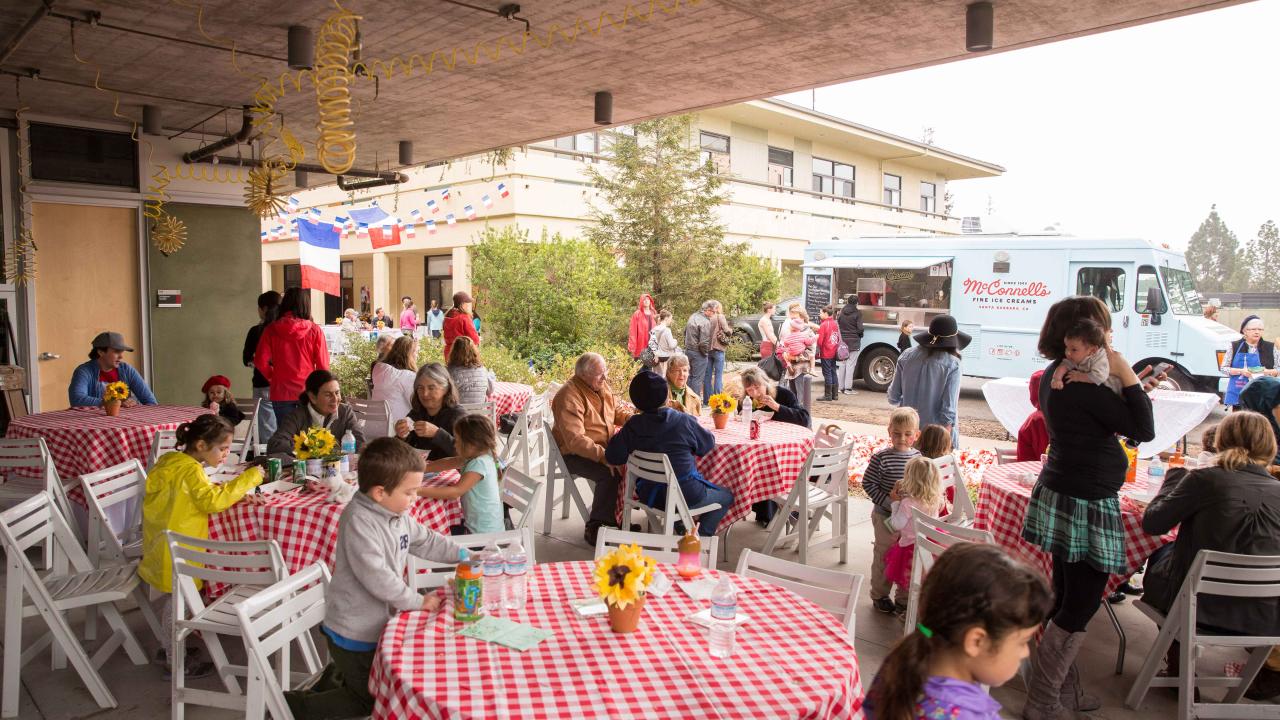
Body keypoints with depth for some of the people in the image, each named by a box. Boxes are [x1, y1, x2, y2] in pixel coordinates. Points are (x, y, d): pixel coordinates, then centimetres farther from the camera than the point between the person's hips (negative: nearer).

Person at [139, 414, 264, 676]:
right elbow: (213, 501, -31)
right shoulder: (190, 470, -22)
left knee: (176, 599, 22)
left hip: (166, 546, 9)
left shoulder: (173, 461, 8)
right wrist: (249, 478, -25)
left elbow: (206, 492, 12)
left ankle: (168, 648, 37)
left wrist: (239, 495, -2)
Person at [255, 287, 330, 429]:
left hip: (281, 392, 1)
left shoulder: (271, 330, -4)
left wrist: (273, 378, 14)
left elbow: (261, 362, -5)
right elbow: (323, 365, -6)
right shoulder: (314, 330, -7)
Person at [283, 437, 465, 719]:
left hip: (379, 622, 9)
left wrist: (462, 555, 6)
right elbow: (375, 576, -32)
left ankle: (335, 677, 40)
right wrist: (417, 601, -23)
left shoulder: (398, 514, -1)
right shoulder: (359, 521, -29)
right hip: (355, 630, -8)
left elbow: (426, 540, 14)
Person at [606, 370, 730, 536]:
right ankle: (702, 537, 6)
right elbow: (708, 445, 0)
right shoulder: (683, 421, -15)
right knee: (726, 496, 19)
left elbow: (613, 457, -6)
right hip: (685, 495, -5)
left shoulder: (632, 426, -9)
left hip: (648, 496, 5)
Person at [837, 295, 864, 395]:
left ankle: (841, 387, 15)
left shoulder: (841, 312, 5)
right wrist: (861, 334, 9)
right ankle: (848, 388, -4)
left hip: (842, 341, 5)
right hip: (853, 342, -4)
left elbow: (837, 325, 6)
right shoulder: (858, 313, -9)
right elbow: (860, 328, -11)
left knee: (842, 364, 12)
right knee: (850, 365, -3)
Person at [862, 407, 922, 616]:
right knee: (883, 556, 9)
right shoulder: (881, 458, -16)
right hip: (885, 517, -4)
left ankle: (904, 598, 29)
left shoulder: (918, 457, -1)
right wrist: (888, 502, -17)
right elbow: (868, 483, -12)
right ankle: (879, 596, 27)